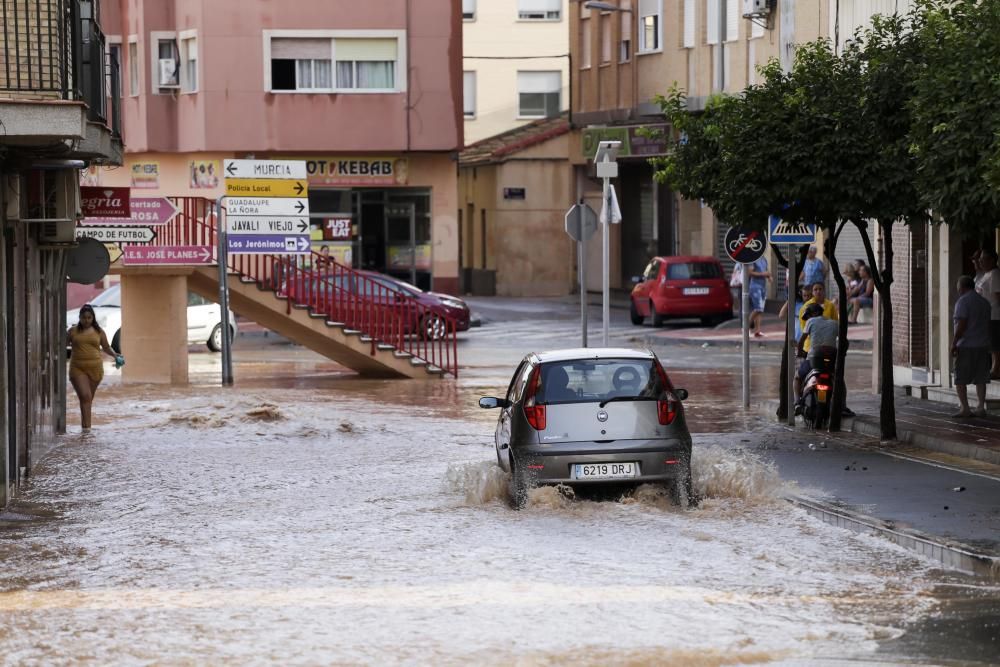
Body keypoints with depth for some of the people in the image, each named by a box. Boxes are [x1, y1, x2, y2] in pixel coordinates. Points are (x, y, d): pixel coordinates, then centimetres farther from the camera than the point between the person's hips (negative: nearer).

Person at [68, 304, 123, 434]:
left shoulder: (99, 332, 8)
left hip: (95, 369, 2)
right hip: (77, 369, -2)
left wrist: (115, 355, -1)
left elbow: (106, 348, 17)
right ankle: (86, 426, -21)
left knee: (89, 398, 9)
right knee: (85, 396, -16)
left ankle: (85, 426, 20)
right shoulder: (73, 331, 5)